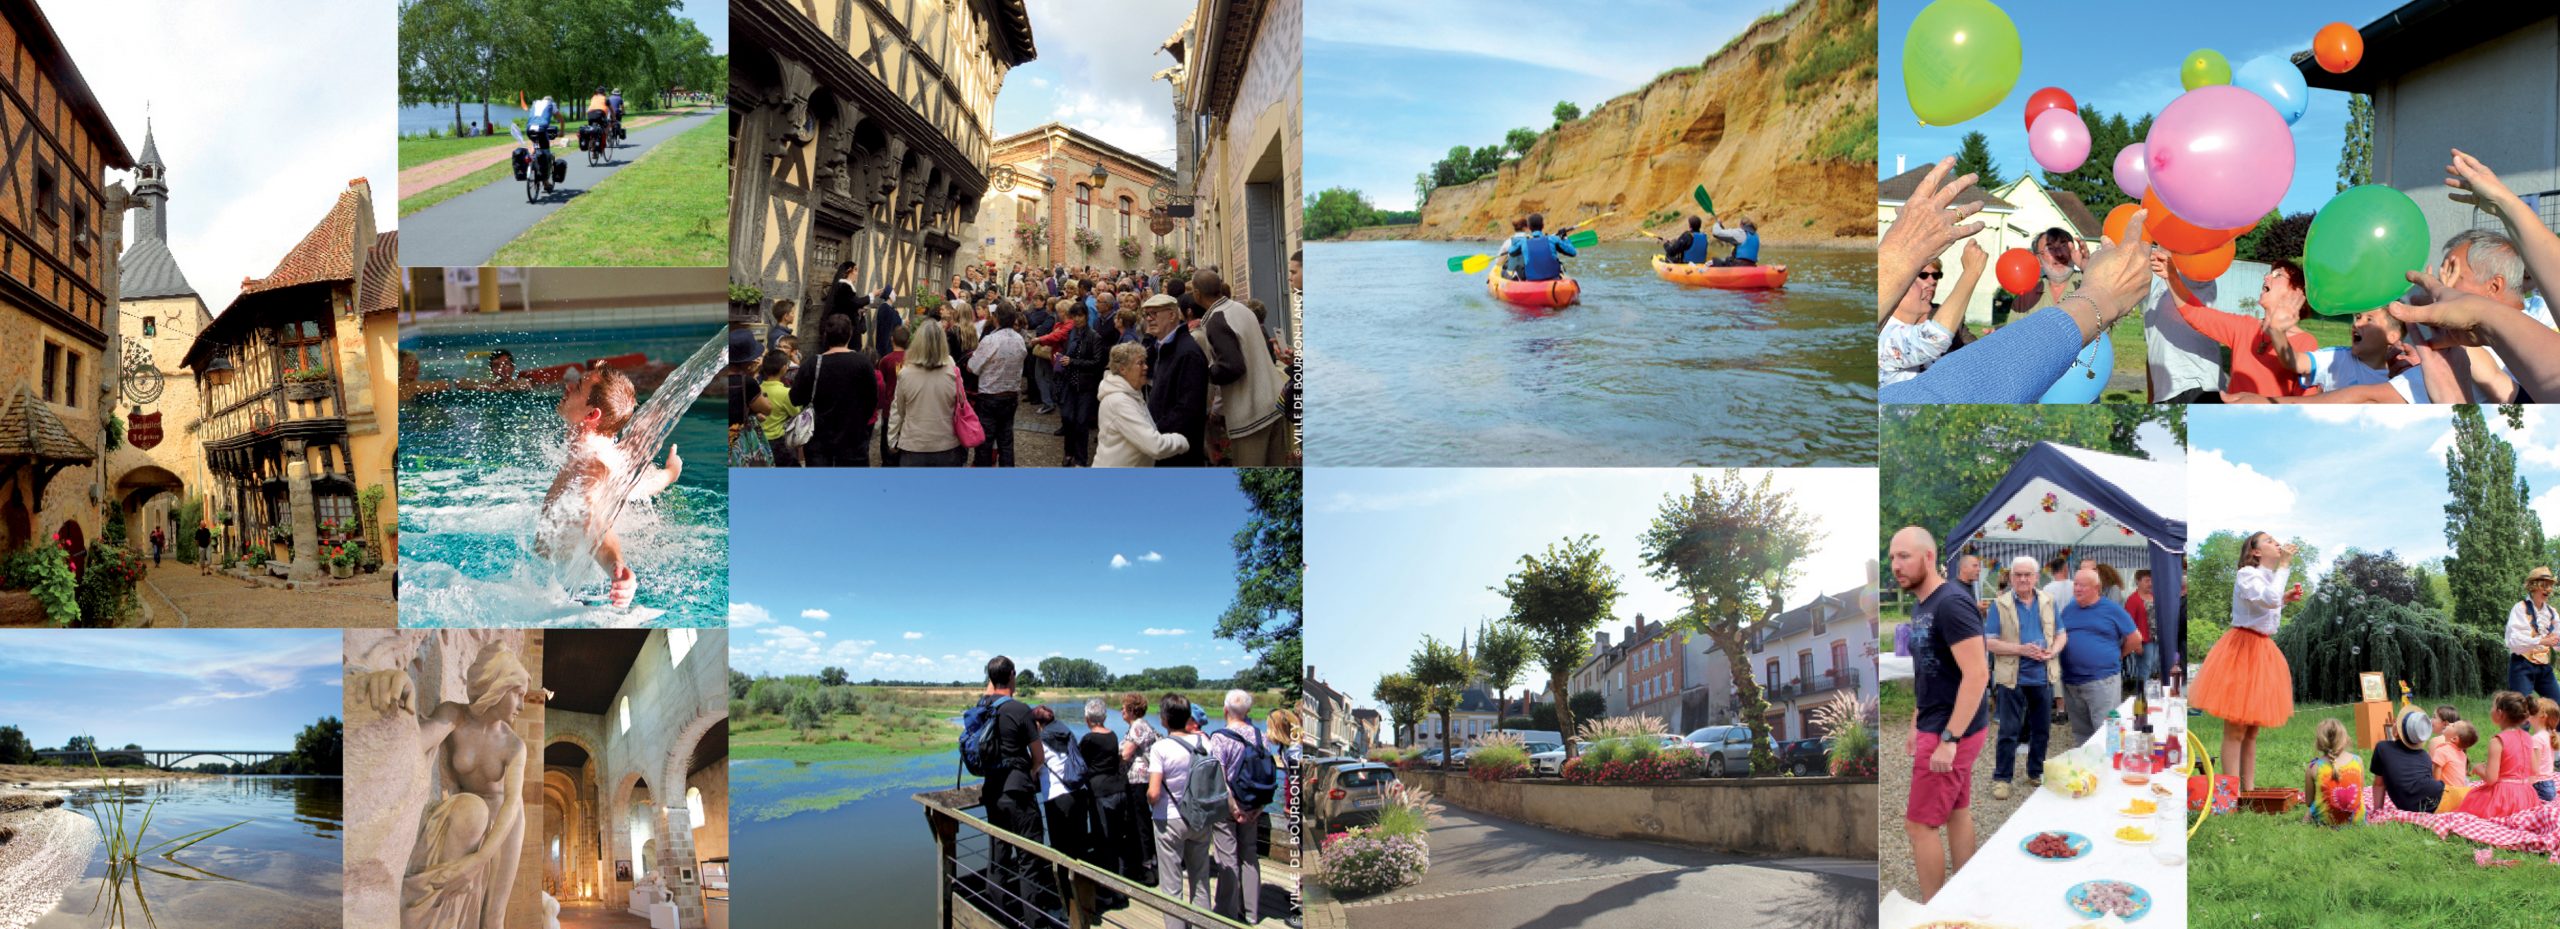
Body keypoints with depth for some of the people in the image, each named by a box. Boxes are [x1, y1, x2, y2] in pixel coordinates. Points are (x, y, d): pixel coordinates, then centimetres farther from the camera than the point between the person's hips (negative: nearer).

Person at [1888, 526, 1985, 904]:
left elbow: (1977, 674, -24)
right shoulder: (1921, 607, 9)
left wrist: (1949, 739, -25)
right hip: (1936, 728, 9)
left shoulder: (1951, 604, -20)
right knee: (1957, 813, 15)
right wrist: (1916, 723, 20)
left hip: (1950, 733, -9)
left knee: (1919, 825, -3)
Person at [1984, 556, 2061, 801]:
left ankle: (2036, 773, 27)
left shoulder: (2048, 603, 8)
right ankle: (2001, 778, 6)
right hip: (2012, 678, -4)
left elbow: (2061, 634, 12)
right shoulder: (2000, 605, -4)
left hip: (2043, 677, 4)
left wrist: (2052, 651, -9)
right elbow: (1989, 642, -7)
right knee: (2009, 731, -2)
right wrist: (2021, 649, -19)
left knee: (2042, 730, 12)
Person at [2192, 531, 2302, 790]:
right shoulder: (2247, 574, -11)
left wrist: (2285, 599, 15)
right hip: (2242, 650, -9)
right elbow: (2269, 599, -30)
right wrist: (2283, 566, -20)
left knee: (2252, 730, 11)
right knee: (2235, 729, -8)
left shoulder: (2270, 577, 16)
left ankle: (2249, 789, 16)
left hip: (2263, 652, 9)